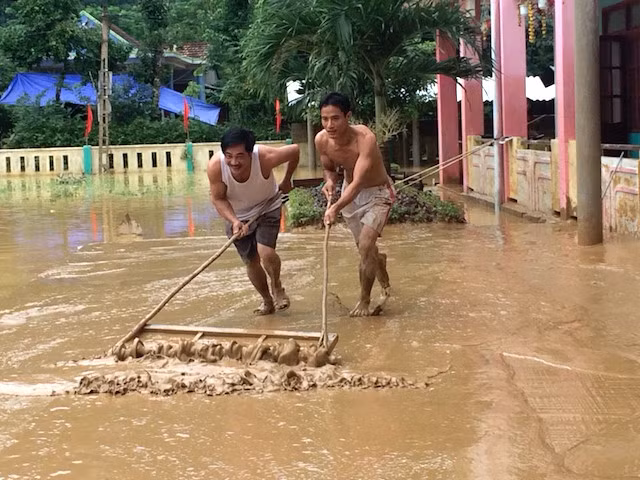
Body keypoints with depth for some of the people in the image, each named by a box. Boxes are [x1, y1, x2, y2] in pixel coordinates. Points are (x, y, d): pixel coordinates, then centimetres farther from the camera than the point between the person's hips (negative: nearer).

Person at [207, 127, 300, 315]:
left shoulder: (265, 157, -36)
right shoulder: (215, 166, -33)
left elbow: (295, 150, -17)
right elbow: (218, 199, -18)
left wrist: (287, 181, -1)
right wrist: (234, 221, -35)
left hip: (267, 207, -2)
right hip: (237, 215, 2)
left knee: (266, 253, -21)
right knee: (251, 262, 9)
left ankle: (277, 287, 12)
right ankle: (267, 301, 36)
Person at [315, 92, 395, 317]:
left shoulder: (365, 138, -36)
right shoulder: (321, 140, -19)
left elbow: (358, 182, -43)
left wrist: (336, 207, -58)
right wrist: (330, 180, -21)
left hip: (378, 192, -5)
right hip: (349, 192, 6)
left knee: (365, 245, -20)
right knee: (366, 248, 15)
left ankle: (364, 301, -1)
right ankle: (386, 288, 41)